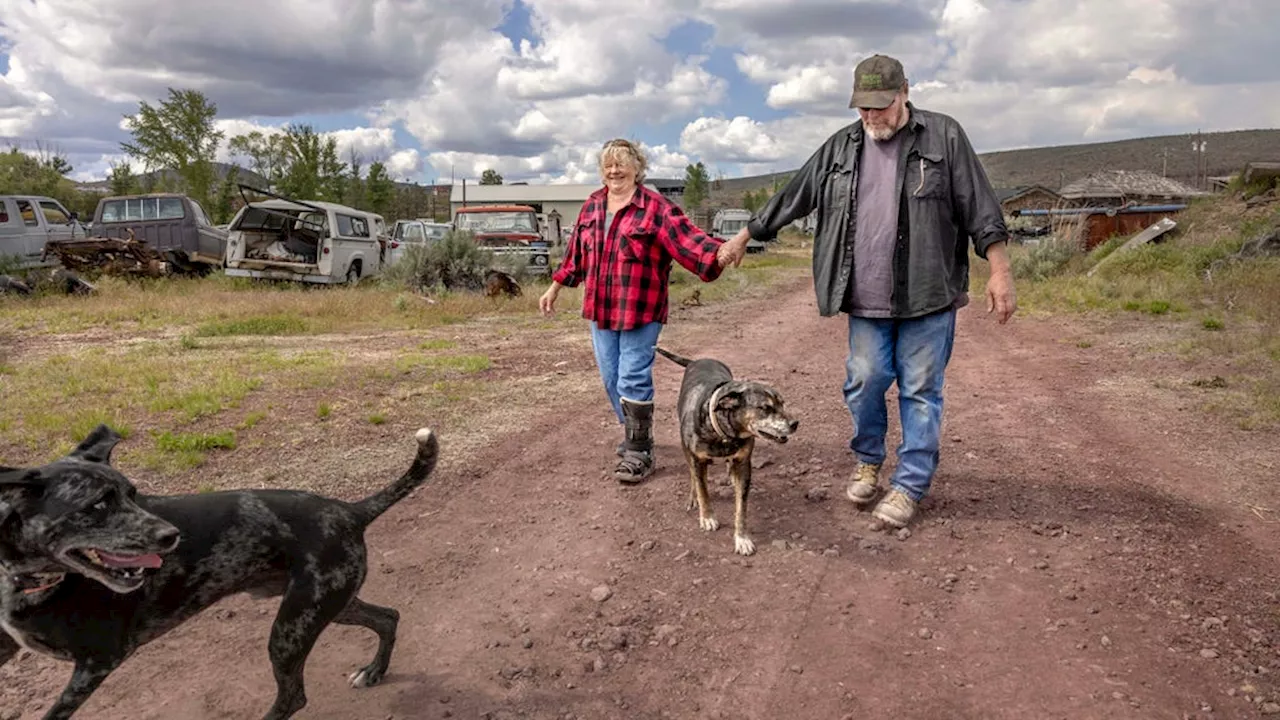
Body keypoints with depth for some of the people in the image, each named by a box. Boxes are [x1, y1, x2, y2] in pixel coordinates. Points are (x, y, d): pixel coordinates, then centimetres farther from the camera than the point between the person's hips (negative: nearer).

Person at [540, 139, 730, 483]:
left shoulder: (655, 208, -9)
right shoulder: (592, 206, 10)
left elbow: (687, 237, -20)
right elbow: (575, 252, 19)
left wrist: (720, 253, -38)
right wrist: (554, 288, 25)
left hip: (640, 310, -6)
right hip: (600, 309, 6)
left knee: (633, 380, -6)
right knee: (611, 379, 13)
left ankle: (639, 452, 7)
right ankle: (634, 435, 33)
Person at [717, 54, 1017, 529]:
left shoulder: (943, 136, 0)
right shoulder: (840, 147, 9)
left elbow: (981, 210, -2)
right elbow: (791, 198, 16)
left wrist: (1000, 274, -7)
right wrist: (744, 237, 19)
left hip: (928, 295, -2)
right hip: (866, 299, 3)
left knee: (921, 391, 3)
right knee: (864, 383, 5)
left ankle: (910, 484, 15)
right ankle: (868, 462, 29)